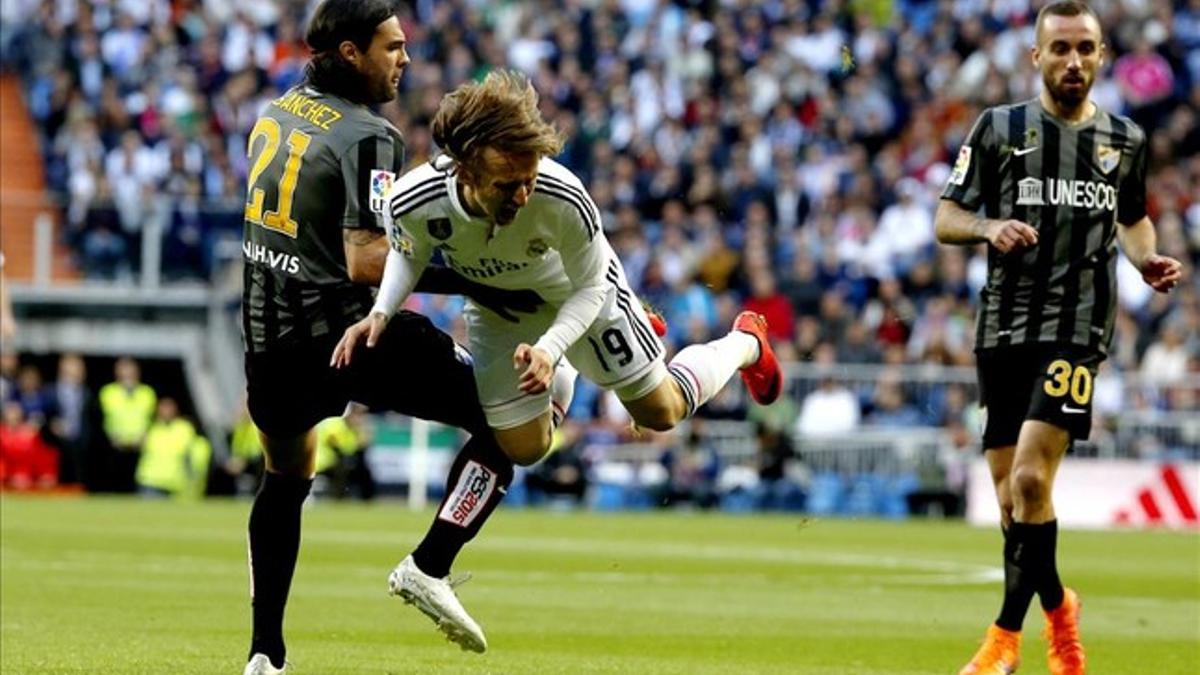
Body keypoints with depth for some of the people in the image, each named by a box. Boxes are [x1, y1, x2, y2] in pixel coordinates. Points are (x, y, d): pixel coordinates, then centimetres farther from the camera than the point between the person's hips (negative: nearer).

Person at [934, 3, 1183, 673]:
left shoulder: (1126, 140, 10)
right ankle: (1058, 608, 29)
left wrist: (1148, 259, 6)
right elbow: (947, 219, 7)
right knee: (1013, 499, 4)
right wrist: (989, 227, -14)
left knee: (1030, 480, -17)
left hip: (1077, 328, -2)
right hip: (1005, 328, 2)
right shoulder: (999, 128, 6)